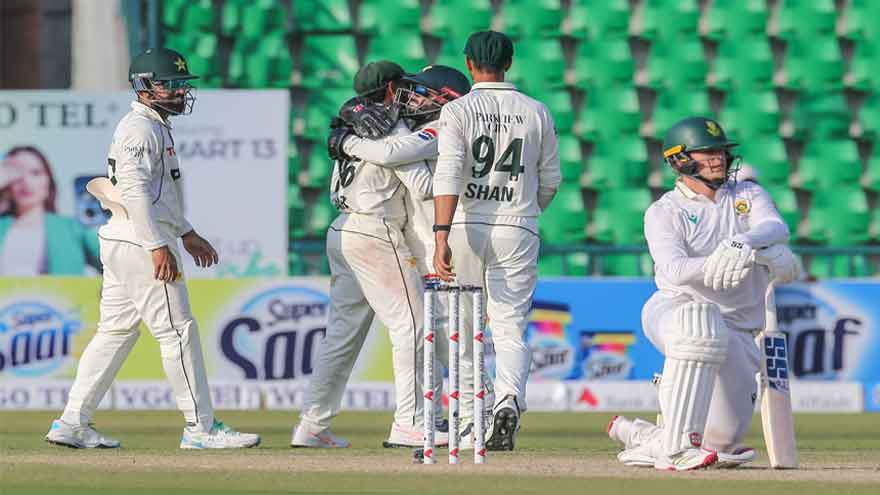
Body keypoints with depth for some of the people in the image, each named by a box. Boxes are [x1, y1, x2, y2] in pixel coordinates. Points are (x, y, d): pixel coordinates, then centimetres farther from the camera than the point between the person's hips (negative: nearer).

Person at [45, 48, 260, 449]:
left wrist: (186, 234, 28)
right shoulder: (140, 127, -13)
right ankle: (201, 427, -5)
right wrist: (158, 246, -26)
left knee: (116, 332, 11)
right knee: (177, 330, -7)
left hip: (121, 246, 11)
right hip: (138, 241, -11)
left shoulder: (155, 127, 20)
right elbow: (135, 190, -22)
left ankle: (73, 424, 10)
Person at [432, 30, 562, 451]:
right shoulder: (536, 112, 5)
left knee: (461, 326, 16)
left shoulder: (458, 111, -4)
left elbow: (448, 176, -17)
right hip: (518, 230, 1)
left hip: (466, 226, -1)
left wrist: (442, 237, -24)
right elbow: (550, 180, 12)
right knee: (511, 327, -1)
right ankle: (509, 398, -28)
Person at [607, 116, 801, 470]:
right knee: (702, 322, -43)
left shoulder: (748, 195, 13)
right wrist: (712, 265, -41)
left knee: (725, 439, 3)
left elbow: (777, 228, -10)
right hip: (674, 309, -5)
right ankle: (676, 447, -43)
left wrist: (742, 244, -33)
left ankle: (637, 435, 32)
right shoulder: (664, 212, 1)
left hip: (737, 329, 5)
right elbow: (673, 269, -19)